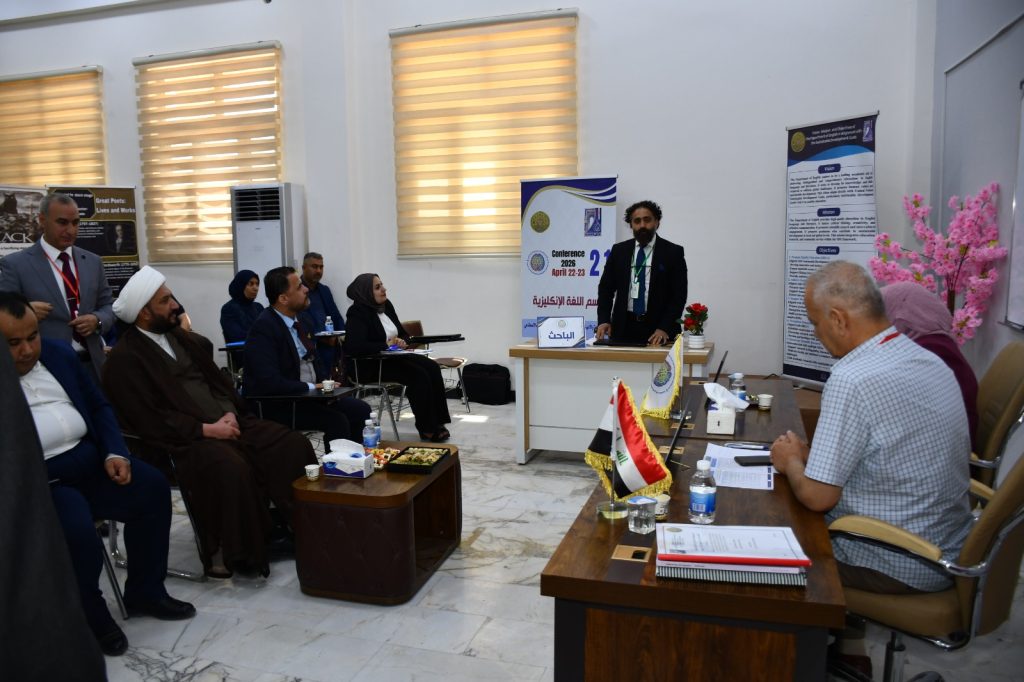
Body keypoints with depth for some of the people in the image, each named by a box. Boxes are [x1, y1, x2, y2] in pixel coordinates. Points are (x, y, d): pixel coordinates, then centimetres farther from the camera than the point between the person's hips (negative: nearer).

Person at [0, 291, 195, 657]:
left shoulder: (59, 353, 9)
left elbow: (99, 407, 14)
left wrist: (114, 453, -1)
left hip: (91, 463, 6)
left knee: (152, 486, -13)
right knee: (77, 529, -30)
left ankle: (144, 590, 6)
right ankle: (89, 615, 1)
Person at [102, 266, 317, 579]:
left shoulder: (181, 337, 17)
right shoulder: (124, 359, -7)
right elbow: (150, 421, -14)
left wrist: (231, 414, -3)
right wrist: (207, 429, -17)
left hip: (227, 421, 8)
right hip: (185, 438, -7)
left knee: (294, 445, -10)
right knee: (232, 467, -36)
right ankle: (231, 553, -18)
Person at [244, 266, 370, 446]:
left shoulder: (296, 319, 7)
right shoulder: (264, 328, -19)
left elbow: (312, 360, 18)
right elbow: (270, 382, -27)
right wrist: (313, 387, -20)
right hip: (275, 404, -8)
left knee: (360, 410, -3)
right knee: (337, 420, -24)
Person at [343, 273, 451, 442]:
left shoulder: (386, 305, 9)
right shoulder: (358, 312, -14)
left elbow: (403, 334, 19)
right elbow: (353, 346, -29)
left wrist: (402, 341, -7)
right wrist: (386, 345, -25)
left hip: (392, 357, 8)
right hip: (370, 365, -8)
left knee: (432, 367, -15)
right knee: (419, 375, -26)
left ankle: (436, 422, -14)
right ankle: (426, 429, -14)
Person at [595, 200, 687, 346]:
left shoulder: (673, 252, 0)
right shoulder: (619, 250, 8)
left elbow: (679, 294, -5)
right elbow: (606, 288, 8)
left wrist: (664, 329, -16)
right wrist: (603, 320, -6)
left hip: (658, 330, -2)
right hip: (623, 327, 2)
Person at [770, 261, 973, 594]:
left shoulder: (851, 380, -26)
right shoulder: (930, 361, 2)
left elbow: (817, 497, -22)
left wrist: (791, 461, -2)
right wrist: (811, 455, 10)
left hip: (899, 568, -8)